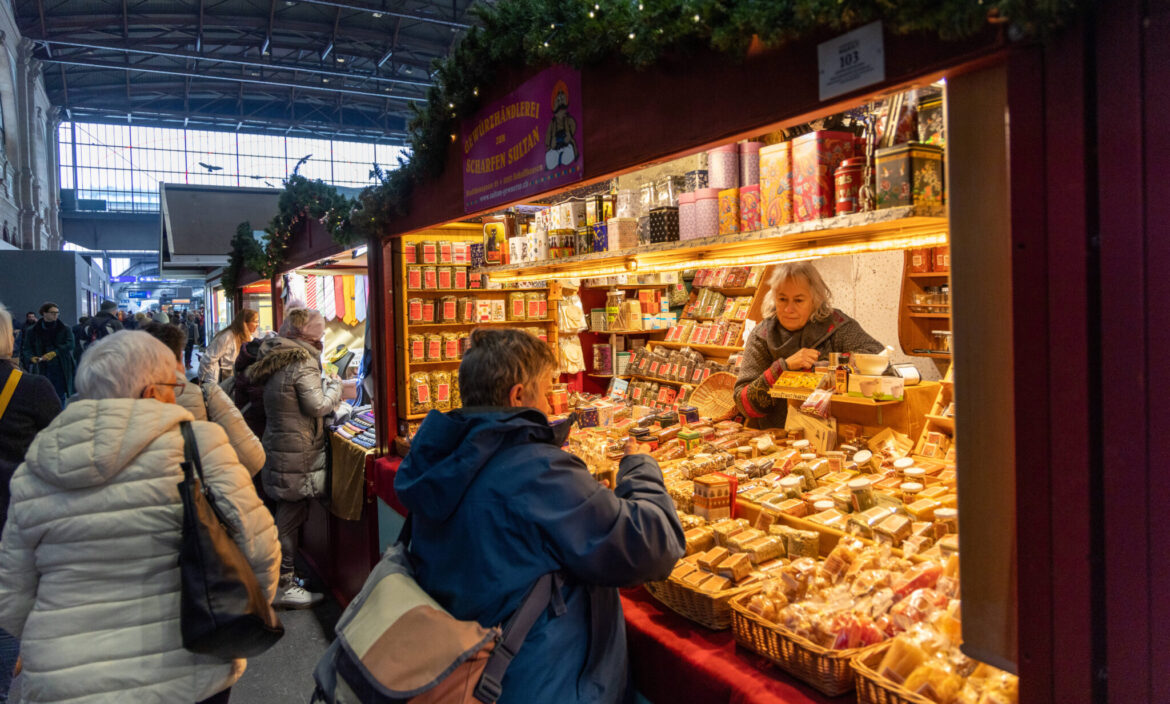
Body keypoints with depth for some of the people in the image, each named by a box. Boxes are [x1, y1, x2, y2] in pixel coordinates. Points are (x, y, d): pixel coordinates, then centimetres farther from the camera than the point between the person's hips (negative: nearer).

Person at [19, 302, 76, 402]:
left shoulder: (65, 329, 5)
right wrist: (31, 357, -16)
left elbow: (69, 344, -6)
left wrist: (55, 352, -20)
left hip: (61, 369, 0)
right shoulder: (32, 331, 6)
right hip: (42, 369, 0)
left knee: (60, 396, 3)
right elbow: (27, 348, 6)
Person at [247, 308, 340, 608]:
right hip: (297, 455, -9)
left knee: (286, 515, 18)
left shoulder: (276, 358, 12)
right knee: (291, 518, -1)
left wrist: (326, 385, 16)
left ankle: (282, 576, 30)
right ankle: (283, 587, 7)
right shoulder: (303, 363, -17)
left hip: (279, 446, 9)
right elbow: (319, 405, -18)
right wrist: (335, 386, -2)